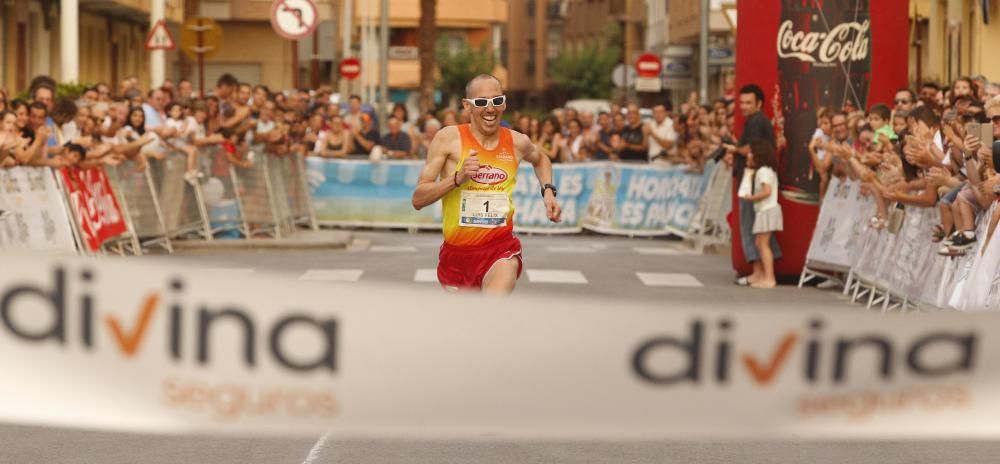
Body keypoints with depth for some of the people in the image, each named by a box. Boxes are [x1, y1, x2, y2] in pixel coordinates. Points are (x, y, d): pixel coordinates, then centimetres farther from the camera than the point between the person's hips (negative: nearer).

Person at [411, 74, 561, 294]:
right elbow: (418, 199, -10)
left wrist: (548, 191, 12)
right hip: (457, 251, 1)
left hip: (501, 249, 0)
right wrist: (457, 178, -23)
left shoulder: (517, 142, 2)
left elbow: (540, 160, 29)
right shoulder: (448, 138, -7)